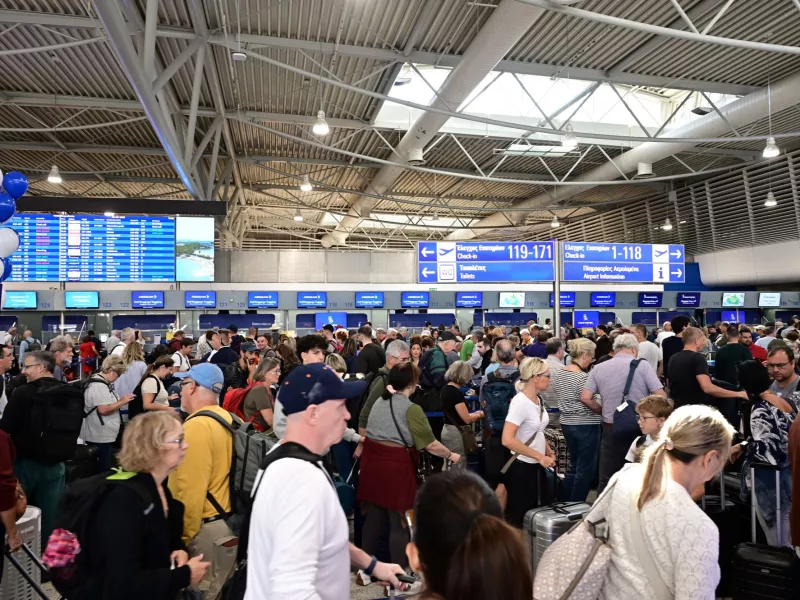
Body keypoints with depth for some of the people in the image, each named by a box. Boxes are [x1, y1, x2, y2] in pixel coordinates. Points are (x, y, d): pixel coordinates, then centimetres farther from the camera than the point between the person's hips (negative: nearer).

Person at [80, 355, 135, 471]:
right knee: (104, 470, -3)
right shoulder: (99, 386, -21)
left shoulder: (100, 382, 12)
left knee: (97, 470, 17)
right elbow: (104, 410, -27)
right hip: (99, 436, -11)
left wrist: (121, 401, 11)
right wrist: (122, 401, -17)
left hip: (100, 434, 11)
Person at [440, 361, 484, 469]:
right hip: (456, 433, -9)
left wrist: (474, 414, 9)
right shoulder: (456, 393, -21)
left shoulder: (445, 389, 6)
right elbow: (467, 419, -18)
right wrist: (480, 415, 0)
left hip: (447, 431, 9)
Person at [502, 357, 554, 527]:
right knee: (518, 517, 4)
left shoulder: (538, 399, 4)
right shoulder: (520, 402, -21)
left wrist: (548, 451, 5)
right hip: (521, 467, -8)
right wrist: (540, 456, -26)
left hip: (537, 466, 8)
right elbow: (507, 440, -31)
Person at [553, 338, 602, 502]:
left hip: (567, 423, 8)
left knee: (573, 464, 20)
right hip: (585, 425, -8)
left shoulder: (558, 374, 5)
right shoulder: (583, 377, -20)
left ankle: (563, 502, 26)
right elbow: (590, 403, -19)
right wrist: (604, 411, -4)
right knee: (585, 468, 5)